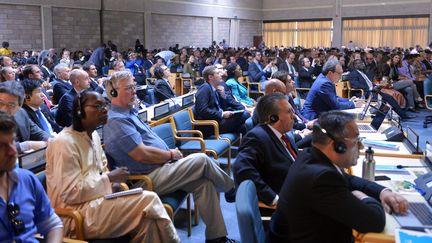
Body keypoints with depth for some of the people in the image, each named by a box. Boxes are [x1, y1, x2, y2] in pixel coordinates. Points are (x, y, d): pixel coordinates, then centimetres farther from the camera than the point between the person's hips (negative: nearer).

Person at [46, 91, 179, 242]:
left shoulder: (94, 135, 12)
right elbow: (70, 193, -19)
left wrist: (112, 182, -1)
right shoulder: (65, 143, -15)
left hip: (95, 200, 8)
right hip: (75, 215, -8)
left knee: (147, 221, -19)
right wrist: (109, 179, -15)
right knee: (149, 200, -19)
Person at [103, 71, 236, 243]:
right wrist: (171, 155, -9)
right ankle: (232, 189, 12)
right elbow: (142, 155, -23)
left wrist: (170, 154, 5)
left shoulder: (128, 112, 16)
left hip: (160, 167, 10)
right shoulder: (116, 120, -17)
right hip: (149, 179, -10)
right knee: (202, 160, -13)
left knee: (204, 183, -5)